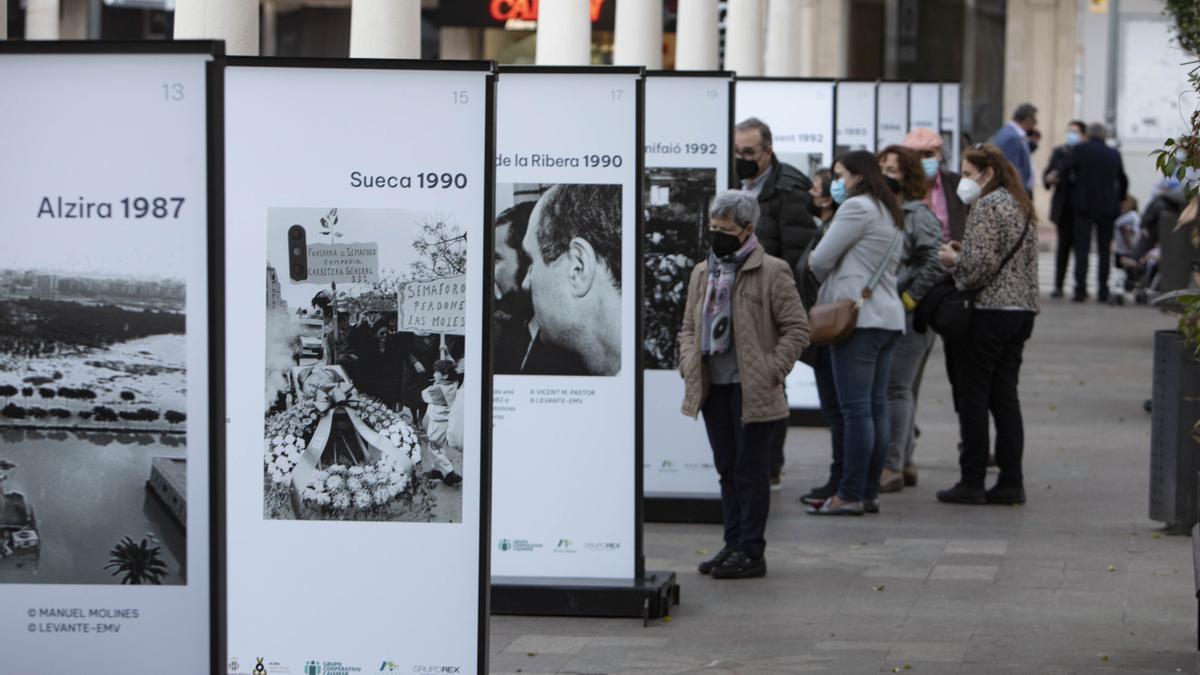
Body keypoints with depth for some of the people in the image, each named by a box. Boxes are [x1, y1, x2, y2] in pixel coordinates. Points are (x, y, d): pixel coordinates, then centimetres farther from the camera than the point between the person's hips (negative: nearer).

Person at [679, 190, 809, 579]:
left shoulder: (771, 272, -6)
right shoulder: (702, 273, 13)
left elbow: (796, 328, -6)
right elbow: (689, 326, 21)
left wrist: (771, 372, -12)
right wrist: (688, 366, 5)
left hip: (752, 390, -6)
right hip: (713, 387, 6)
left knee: (751, 471, -2)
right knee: (727, 470, 12)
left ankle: (751, 552, 3)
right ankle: (733, 545, 19)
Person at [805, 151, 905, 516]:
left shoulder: (856, 208, -8)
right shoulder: (890, 212, 22)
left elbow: (820, 259, -8)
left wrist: (823, 279, 13)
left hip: (858, 317, -10)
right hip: (888, 317, 10)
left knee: (855, 408, -9)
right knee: (876, 407, 8)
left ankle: (850, 495, -10)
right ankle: (869, 491, 10)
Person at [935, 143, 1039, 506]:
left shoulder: (986, 205, -12)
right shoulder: (1021, 205, 17)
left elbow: (980, 263, -21)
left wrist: (953, 261, -1)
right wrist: (962, 255, 14)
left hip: (989, 312, -9)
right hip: (1022, 309, 9)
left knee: (973, 396, -2)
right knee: (1005, 397, 10)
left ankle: (972, 482, 0)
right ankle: (1011, 482, 7)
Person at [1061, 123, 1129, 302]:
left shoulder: (1081, 149, -4)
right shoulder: (1114, 154, 7)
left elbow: (1064, 169, -11)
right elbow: (1123, 181, 15)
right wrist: (1119, 200, 29)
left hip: (1084, 206, -3)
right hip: (1108, 207, 3)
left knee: (1082, 249, -2)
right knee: (1104, 250, 9)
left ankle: (1080, 290, -10)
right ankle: (1103, 292, 7)